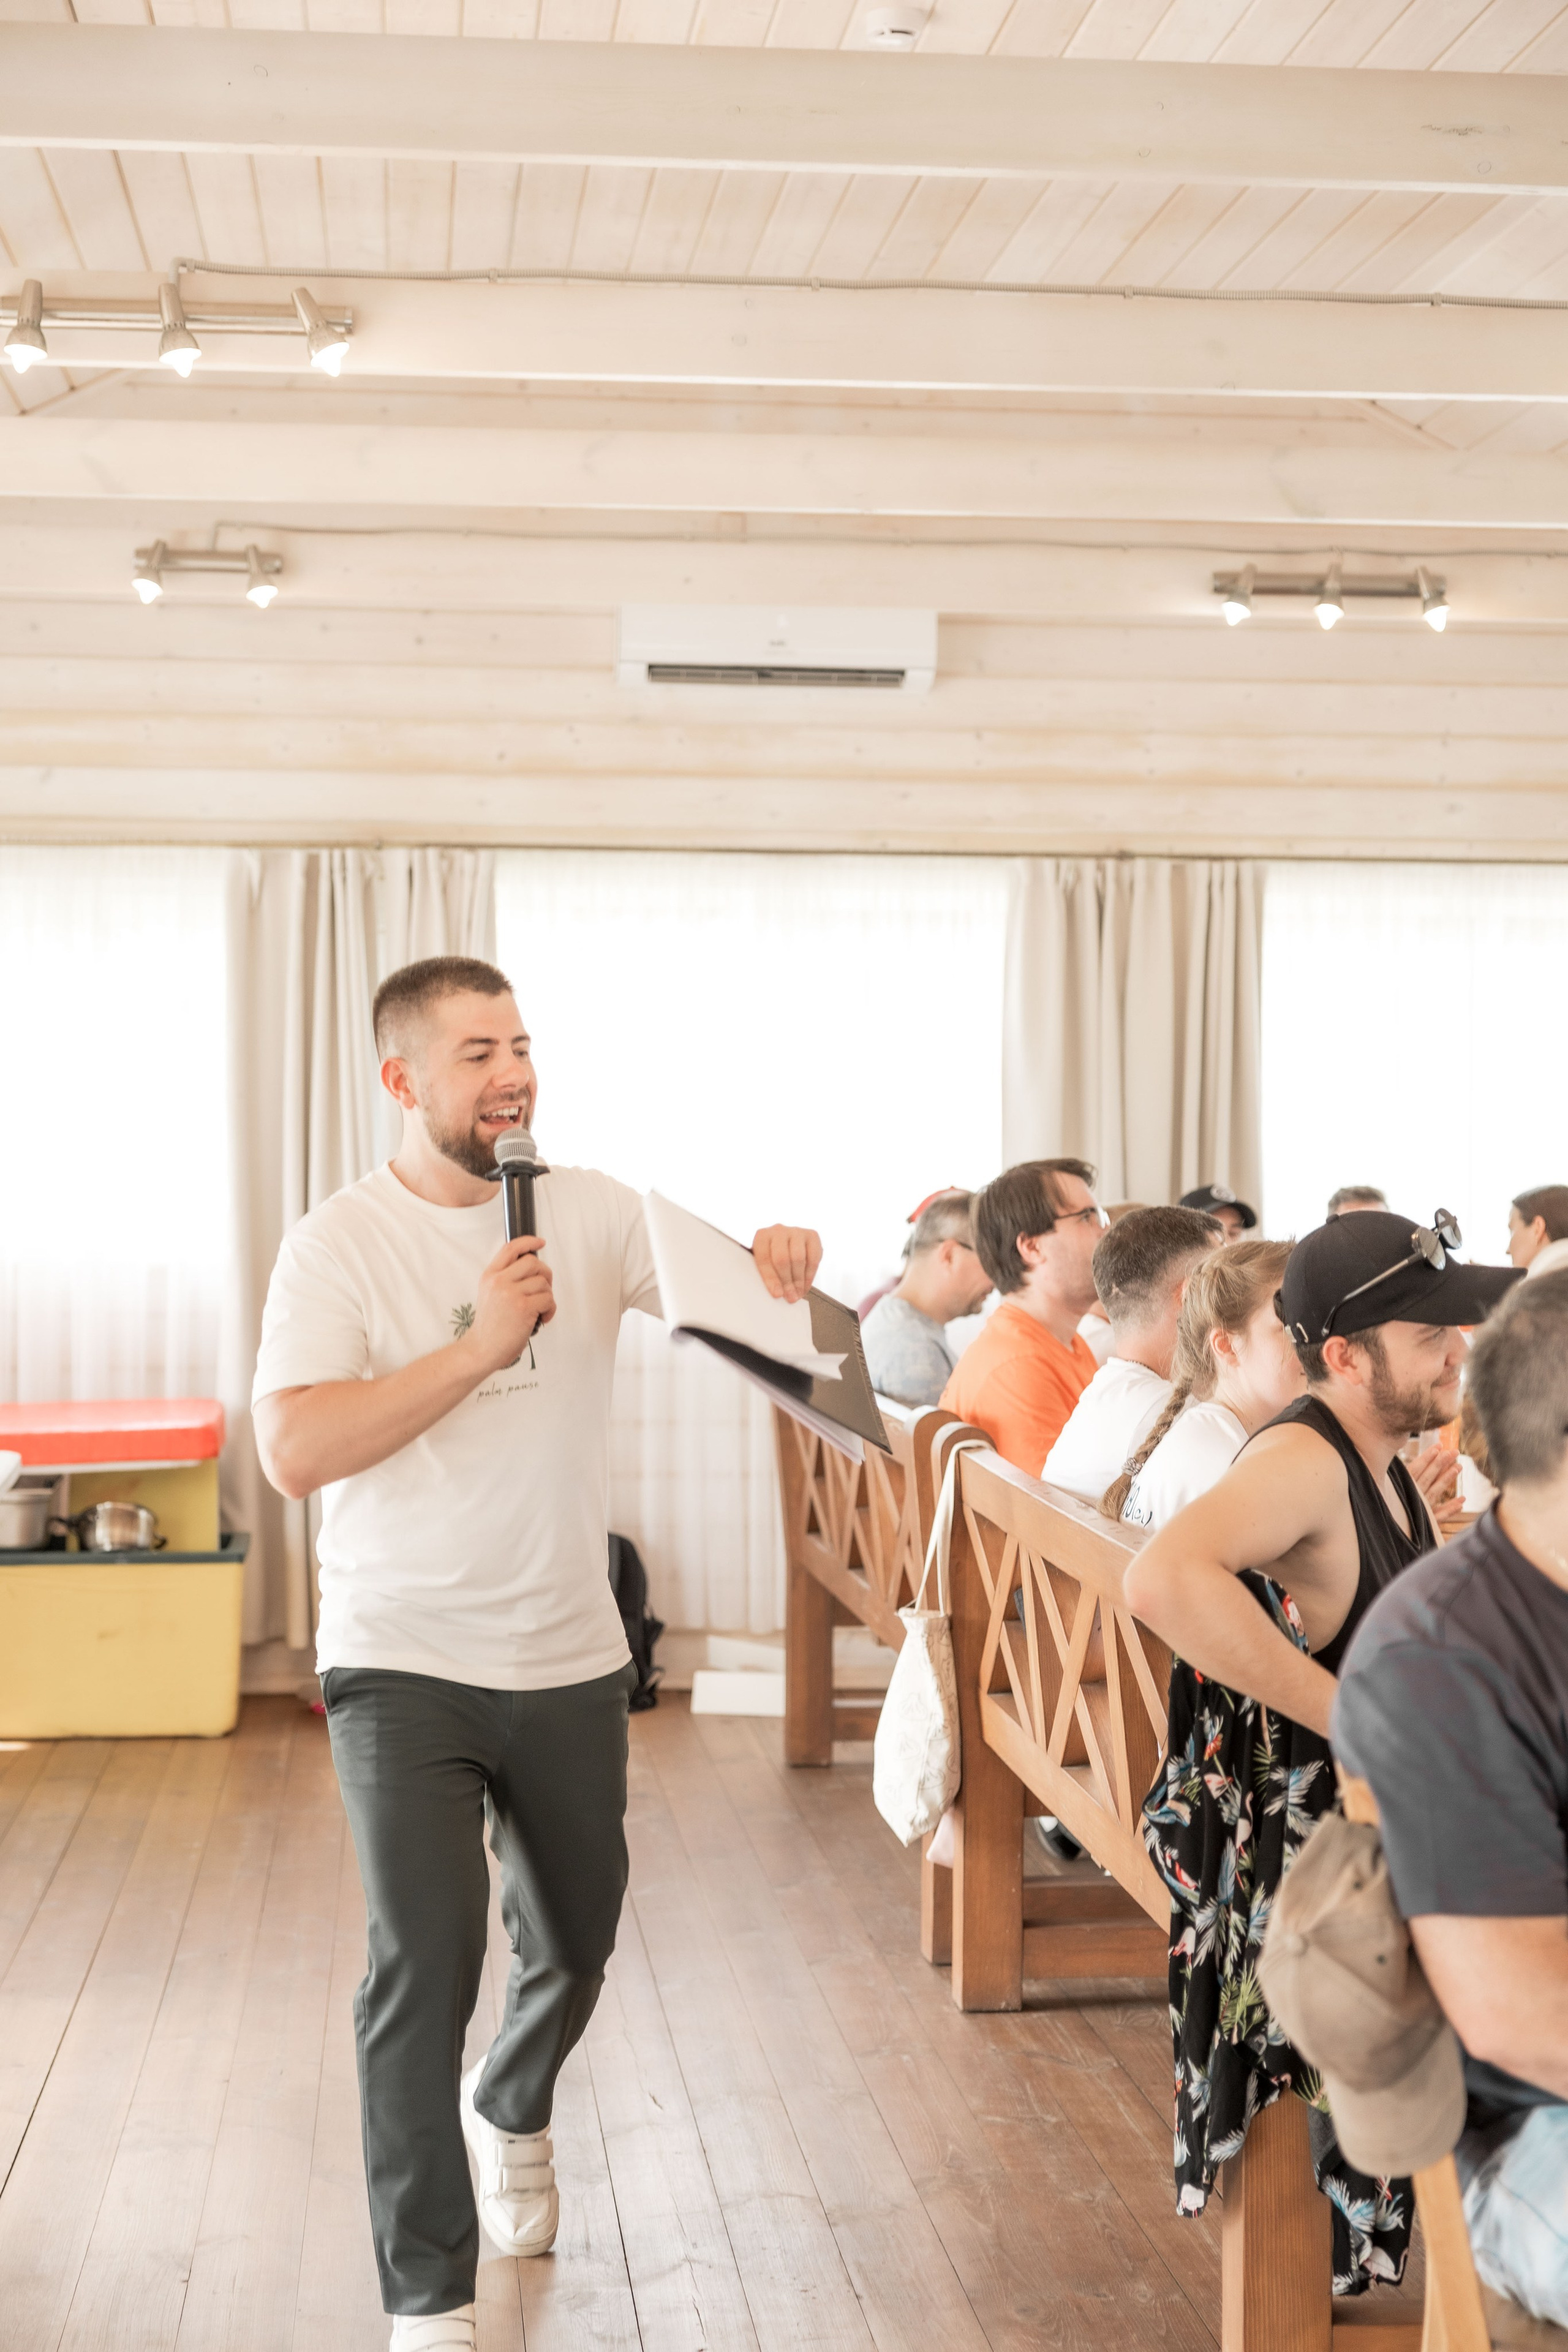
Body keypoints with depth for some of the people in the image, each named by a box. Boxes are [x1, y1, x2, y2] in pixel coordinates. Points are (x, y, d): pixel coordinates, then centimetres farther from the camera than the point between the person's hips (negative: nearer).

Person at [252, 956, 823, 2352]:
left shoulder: (592, 1212, 0)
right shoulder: (340, 1245, -11)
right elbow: (296, 1452, -22)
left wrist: (777, 1260, -20)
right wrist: (481, 1344, -26)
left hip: (571, 1660, 4)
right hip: (406, 1664, -4)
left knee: (575, 1945, 20)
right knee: (426, 1958, -13)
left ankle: (508, 2110, 54)